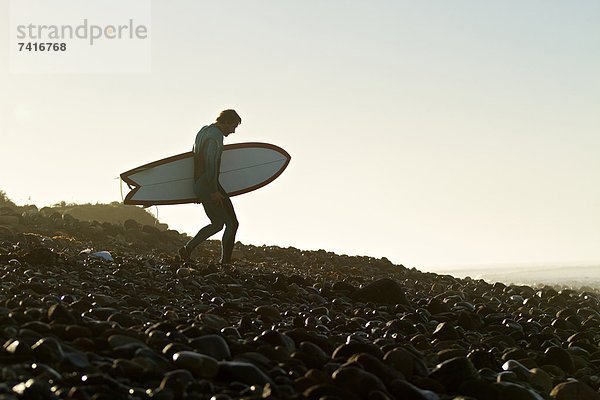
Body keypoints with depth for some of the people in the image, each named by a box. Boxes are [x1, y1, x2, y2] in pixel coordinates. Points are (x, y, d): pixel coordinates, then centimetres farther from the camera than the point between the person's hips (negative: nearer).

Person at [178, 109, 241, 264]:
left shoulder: (203, 131, 17)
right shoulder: (216, 135, -13)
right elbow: (211, 163, -22)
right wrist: (214, 190, -21)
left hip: (198, 186, 10)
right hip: (209, 186, -10)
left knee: (217, 224, 17)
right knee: (232, 223, -3)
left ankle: (187, 248, 10)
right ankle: (225, 262, -5)